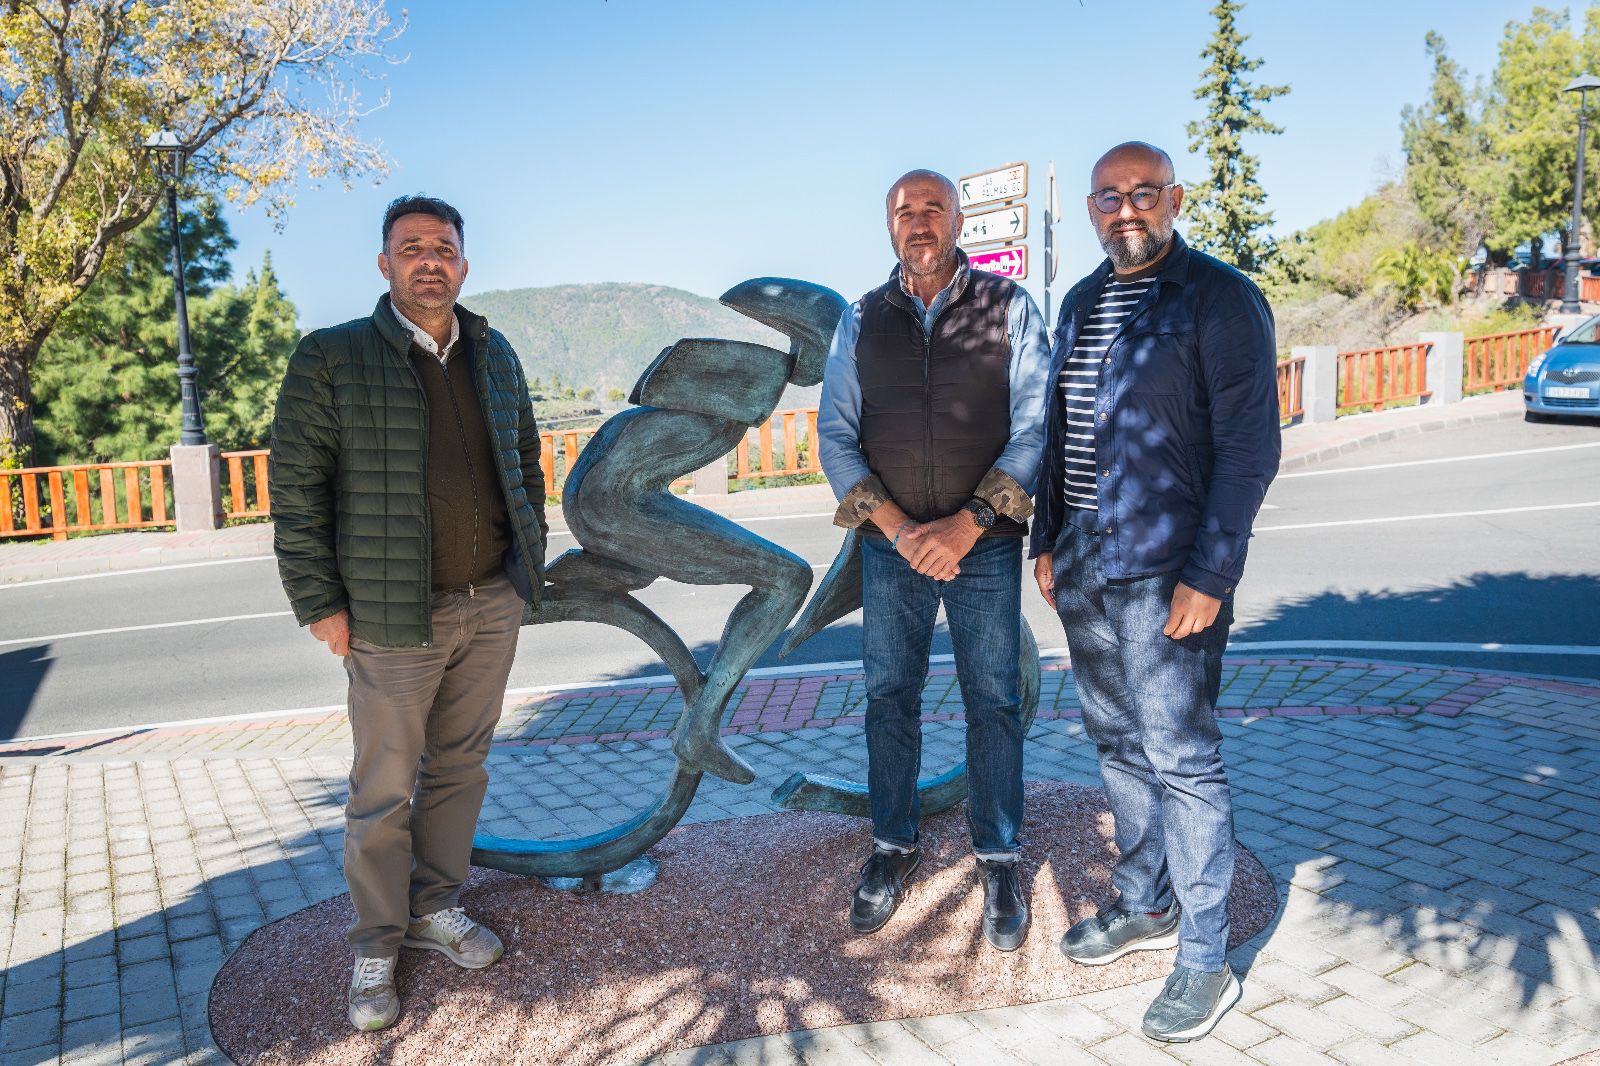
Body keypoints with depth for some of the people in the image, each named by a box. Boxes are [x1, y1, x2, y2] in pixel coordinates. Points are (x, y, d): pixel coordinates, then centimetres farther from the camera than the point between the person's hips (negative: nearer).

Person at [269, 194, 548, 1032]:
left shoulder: (494, 355, 11)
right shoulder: (331, 359, -4)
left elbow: (526, 463, 18)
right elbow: (296, 490, -6)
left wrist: (528, 567, 13)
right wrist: (320, 604, -9)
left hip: (493, 603, 5)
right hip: (395, 616, -4)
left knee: (460, 766, 15)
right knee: (384, 789, 5)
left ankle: (436, 906, 33)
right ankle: (376, 944, 23)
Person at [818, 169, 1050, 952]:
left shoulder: (1009, 308, 0)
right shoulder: (862, 321, 6)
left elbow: (1034, 426, -5)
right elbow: (835, 435, 2)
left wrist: (968, 523, -14)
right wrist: (897, 528, -11)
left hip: (985, 544, -1)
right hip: (892, 546, 2)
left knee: (993, 703, 5)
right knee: (890, 697, 9)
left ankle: (998, 858, 21)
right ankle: (892, 848, 25)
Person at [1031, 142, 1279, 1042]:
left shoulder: (1221, 298, -8)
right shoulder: (1081, 303, 14)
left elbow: (1250, 447, -13)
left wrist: (1210, 575, -17)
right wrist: (1048, 540, 15)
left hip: (1167, 577, -7)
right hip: (1082, 571, 7)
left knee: (1181, 759, -1)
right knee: (1118, 745, 16)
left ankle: (1206, 962, 13)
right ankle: (1146, 907, 33)